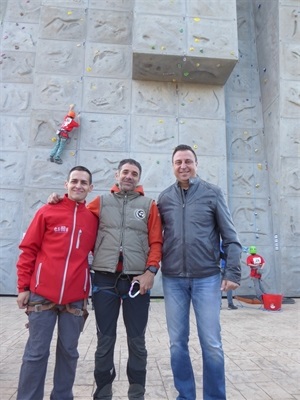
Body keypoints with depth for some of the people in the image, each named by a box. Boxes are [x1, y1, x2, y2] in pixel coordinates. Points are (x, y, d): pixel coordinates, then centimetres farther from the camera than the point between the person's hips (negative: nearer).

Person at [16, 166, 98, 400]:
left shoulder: (93, 218, 5)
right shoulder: (47, 212, 1)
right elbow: (28, 250, 2)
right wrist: (23, 286, -1)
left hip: (76, 298, 2)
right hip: (42, 294, -2)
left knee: (69, 352, 13)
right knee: (36, 352, 7)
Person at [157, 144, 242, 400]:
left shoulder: (212, 193, -1)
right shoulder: (164, 198, 6)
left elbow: (230, 237, -1)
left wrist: (233, 272, -7)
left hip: (207, 277, -2)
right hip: (173, 279, 2)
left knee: (212, 344, 4)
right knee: (178, 343, 11)